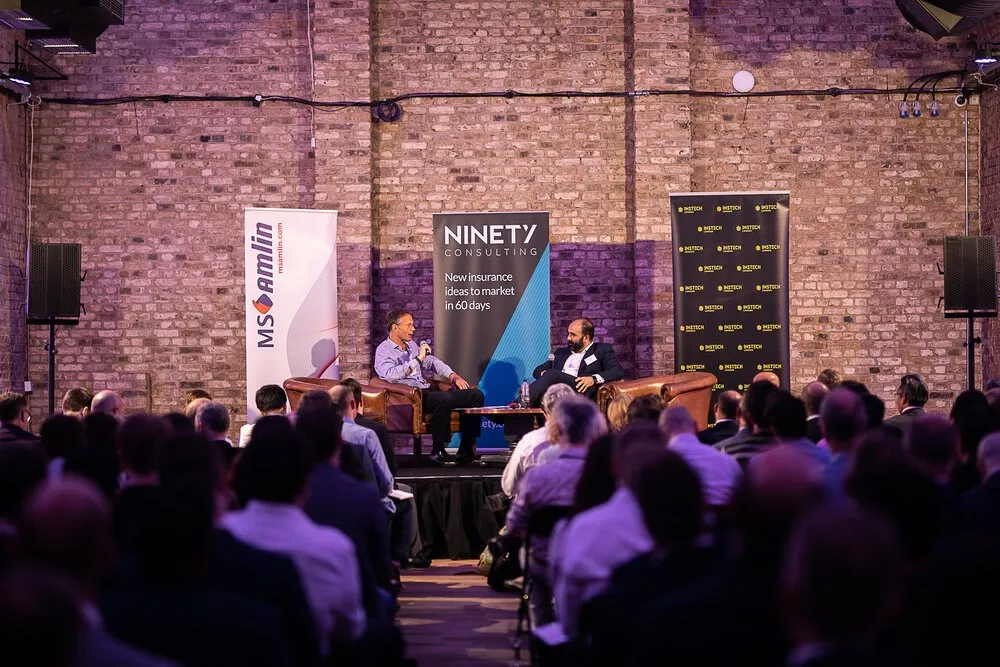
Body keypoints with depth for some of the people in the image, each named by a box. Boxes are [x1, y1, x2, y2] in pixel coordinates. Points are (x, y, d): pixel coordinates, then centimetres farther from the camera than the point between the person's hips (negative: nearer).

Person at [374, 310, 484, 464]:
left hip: (426, 392, 9)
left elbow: (433, 362, 27)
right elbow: (390, 375, -20)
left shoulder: (412, 345, 24)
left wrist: (453, 376, 10)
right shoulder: (383, 350, -1)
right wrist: (418, 359, -19)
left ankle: (466, 451, -7)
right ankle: (438, 450, -27)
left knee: (475, 394, -6)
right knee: (444, 399, -38)